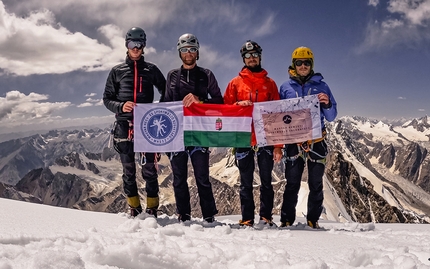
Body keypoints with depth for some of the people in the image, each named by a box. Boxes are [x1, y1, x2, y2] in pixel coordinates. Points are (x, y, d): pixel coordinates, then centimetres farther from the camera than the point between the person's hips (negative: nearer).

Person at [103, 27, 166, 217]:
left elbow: (166, 93, 14)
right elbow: (107, 98, 11)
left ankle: (152, 209, 2)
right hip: (124, 125, 1)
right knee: (128, 170, 3)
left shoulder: (151, 70, 12)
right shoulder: (117, 71, 13)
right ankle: (134, 210, 12)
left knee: (150, 169, -5)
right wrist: (120, 106, -9)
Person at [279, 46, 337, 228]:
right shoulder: (285, 87, 9)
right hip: (293, 142, 0)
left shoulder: (321, 87, 8)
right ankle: (287, 220, 9)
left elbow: (331, 117, 8)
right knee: (292, 184, 1)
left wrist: (327, 105, -13)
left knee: (316, 185, 4)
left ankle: (313, 220, 14)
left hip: (316, 142, 0)